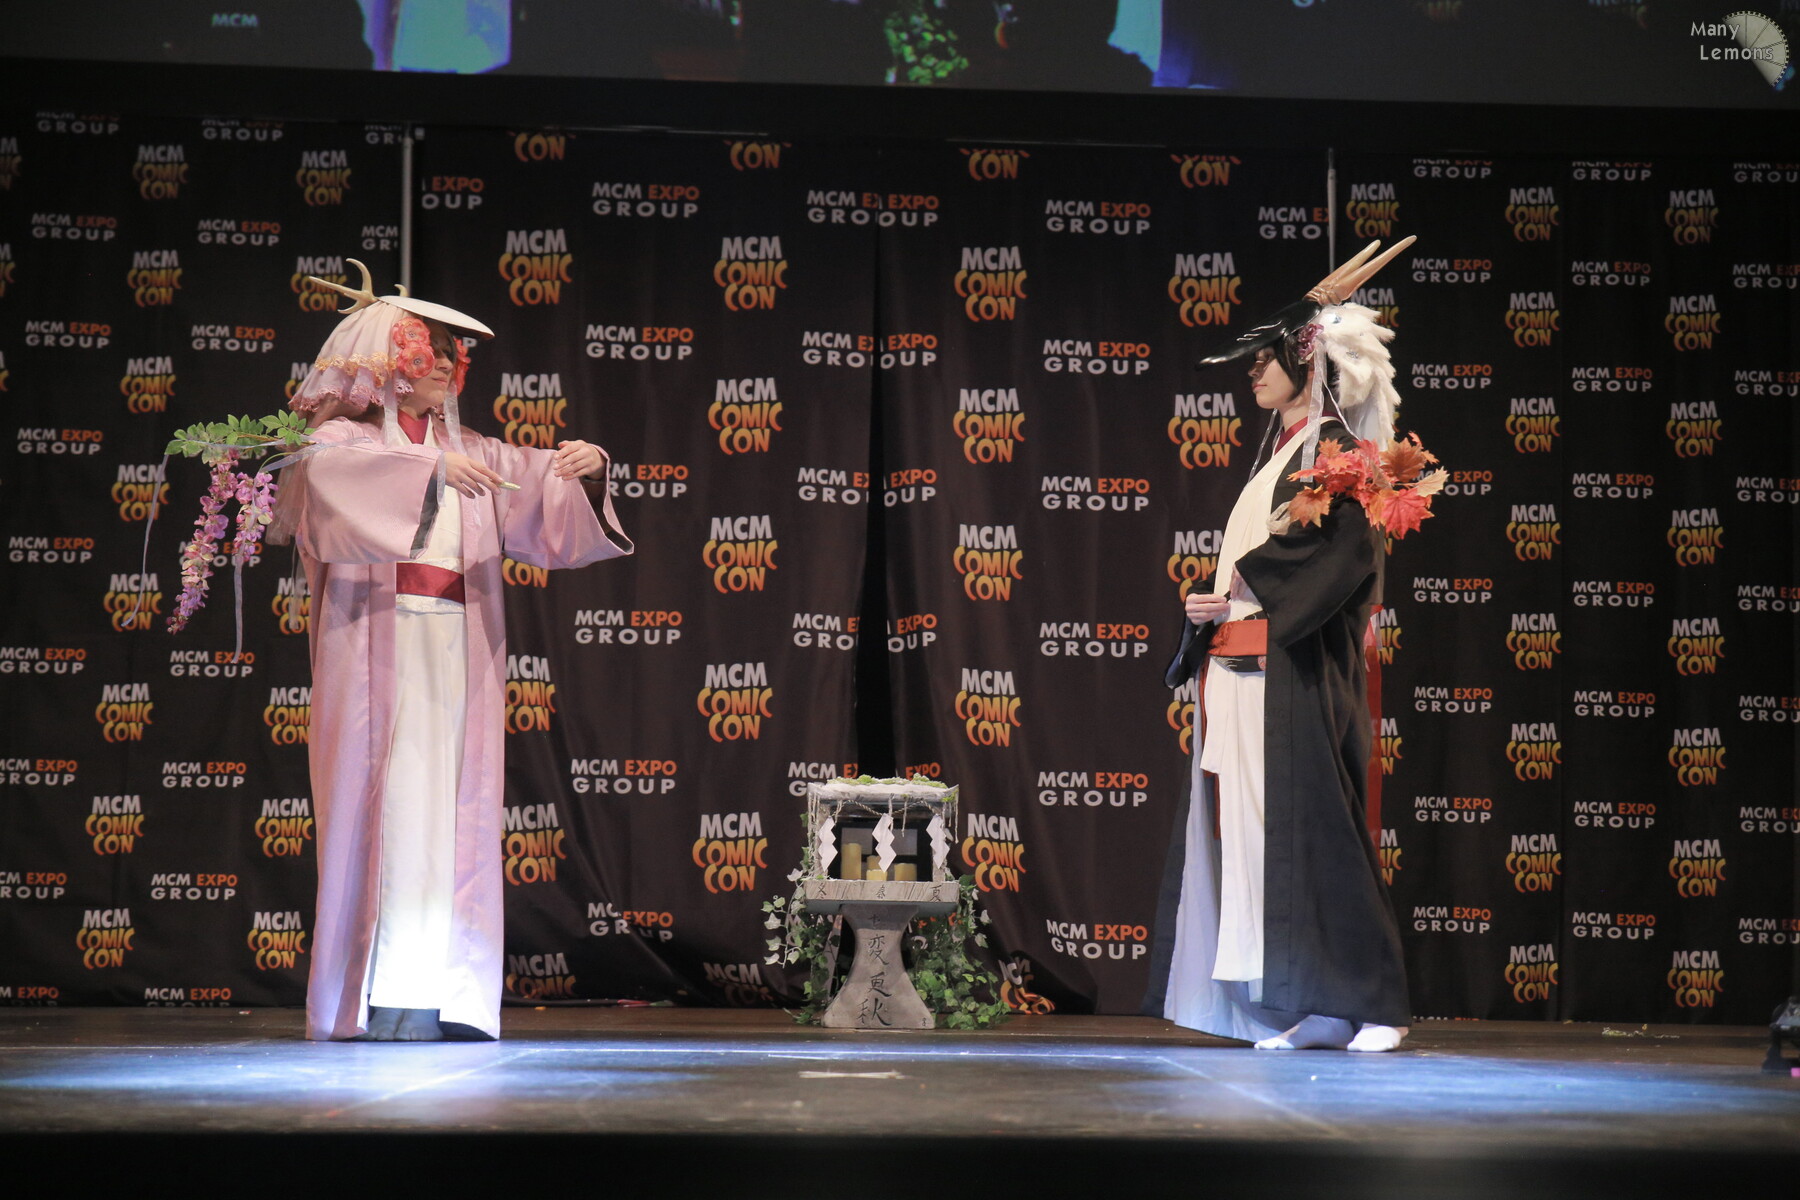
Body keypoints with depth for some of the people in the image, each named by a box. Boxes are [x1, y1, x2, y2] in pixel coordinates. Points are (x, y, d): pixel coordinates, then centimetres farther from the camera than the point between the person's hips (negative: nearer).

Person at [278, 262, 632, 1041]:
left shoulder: (468, 453, 19)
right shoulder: (345, 439, 4)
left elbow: (542, 482, 9)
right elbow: (328, 466, -19)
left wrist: (585, 467, -13)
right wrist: (433, 467, -31)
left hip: (458, 654, 5)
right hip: (378, 650, -5)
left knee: (453, 818, -1)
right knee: (387, 811, -10)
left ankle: (443, 998, -1)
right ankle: (376, 1000, -10)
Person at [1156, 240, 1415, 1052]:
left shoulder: (1333, 450, -5)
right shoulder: (1278, 447, 21)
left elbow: (1338, 556, -17)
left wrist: (1243, 583, -11)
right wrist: (1207, 606, 5)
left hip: (1292, 672, -9)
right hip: (1238, 668, 9)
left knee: (1309, 830, -9)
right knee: (1252, 833, 4)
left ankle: (1372, 1005, -4)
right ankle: (1293, 1010, 6)